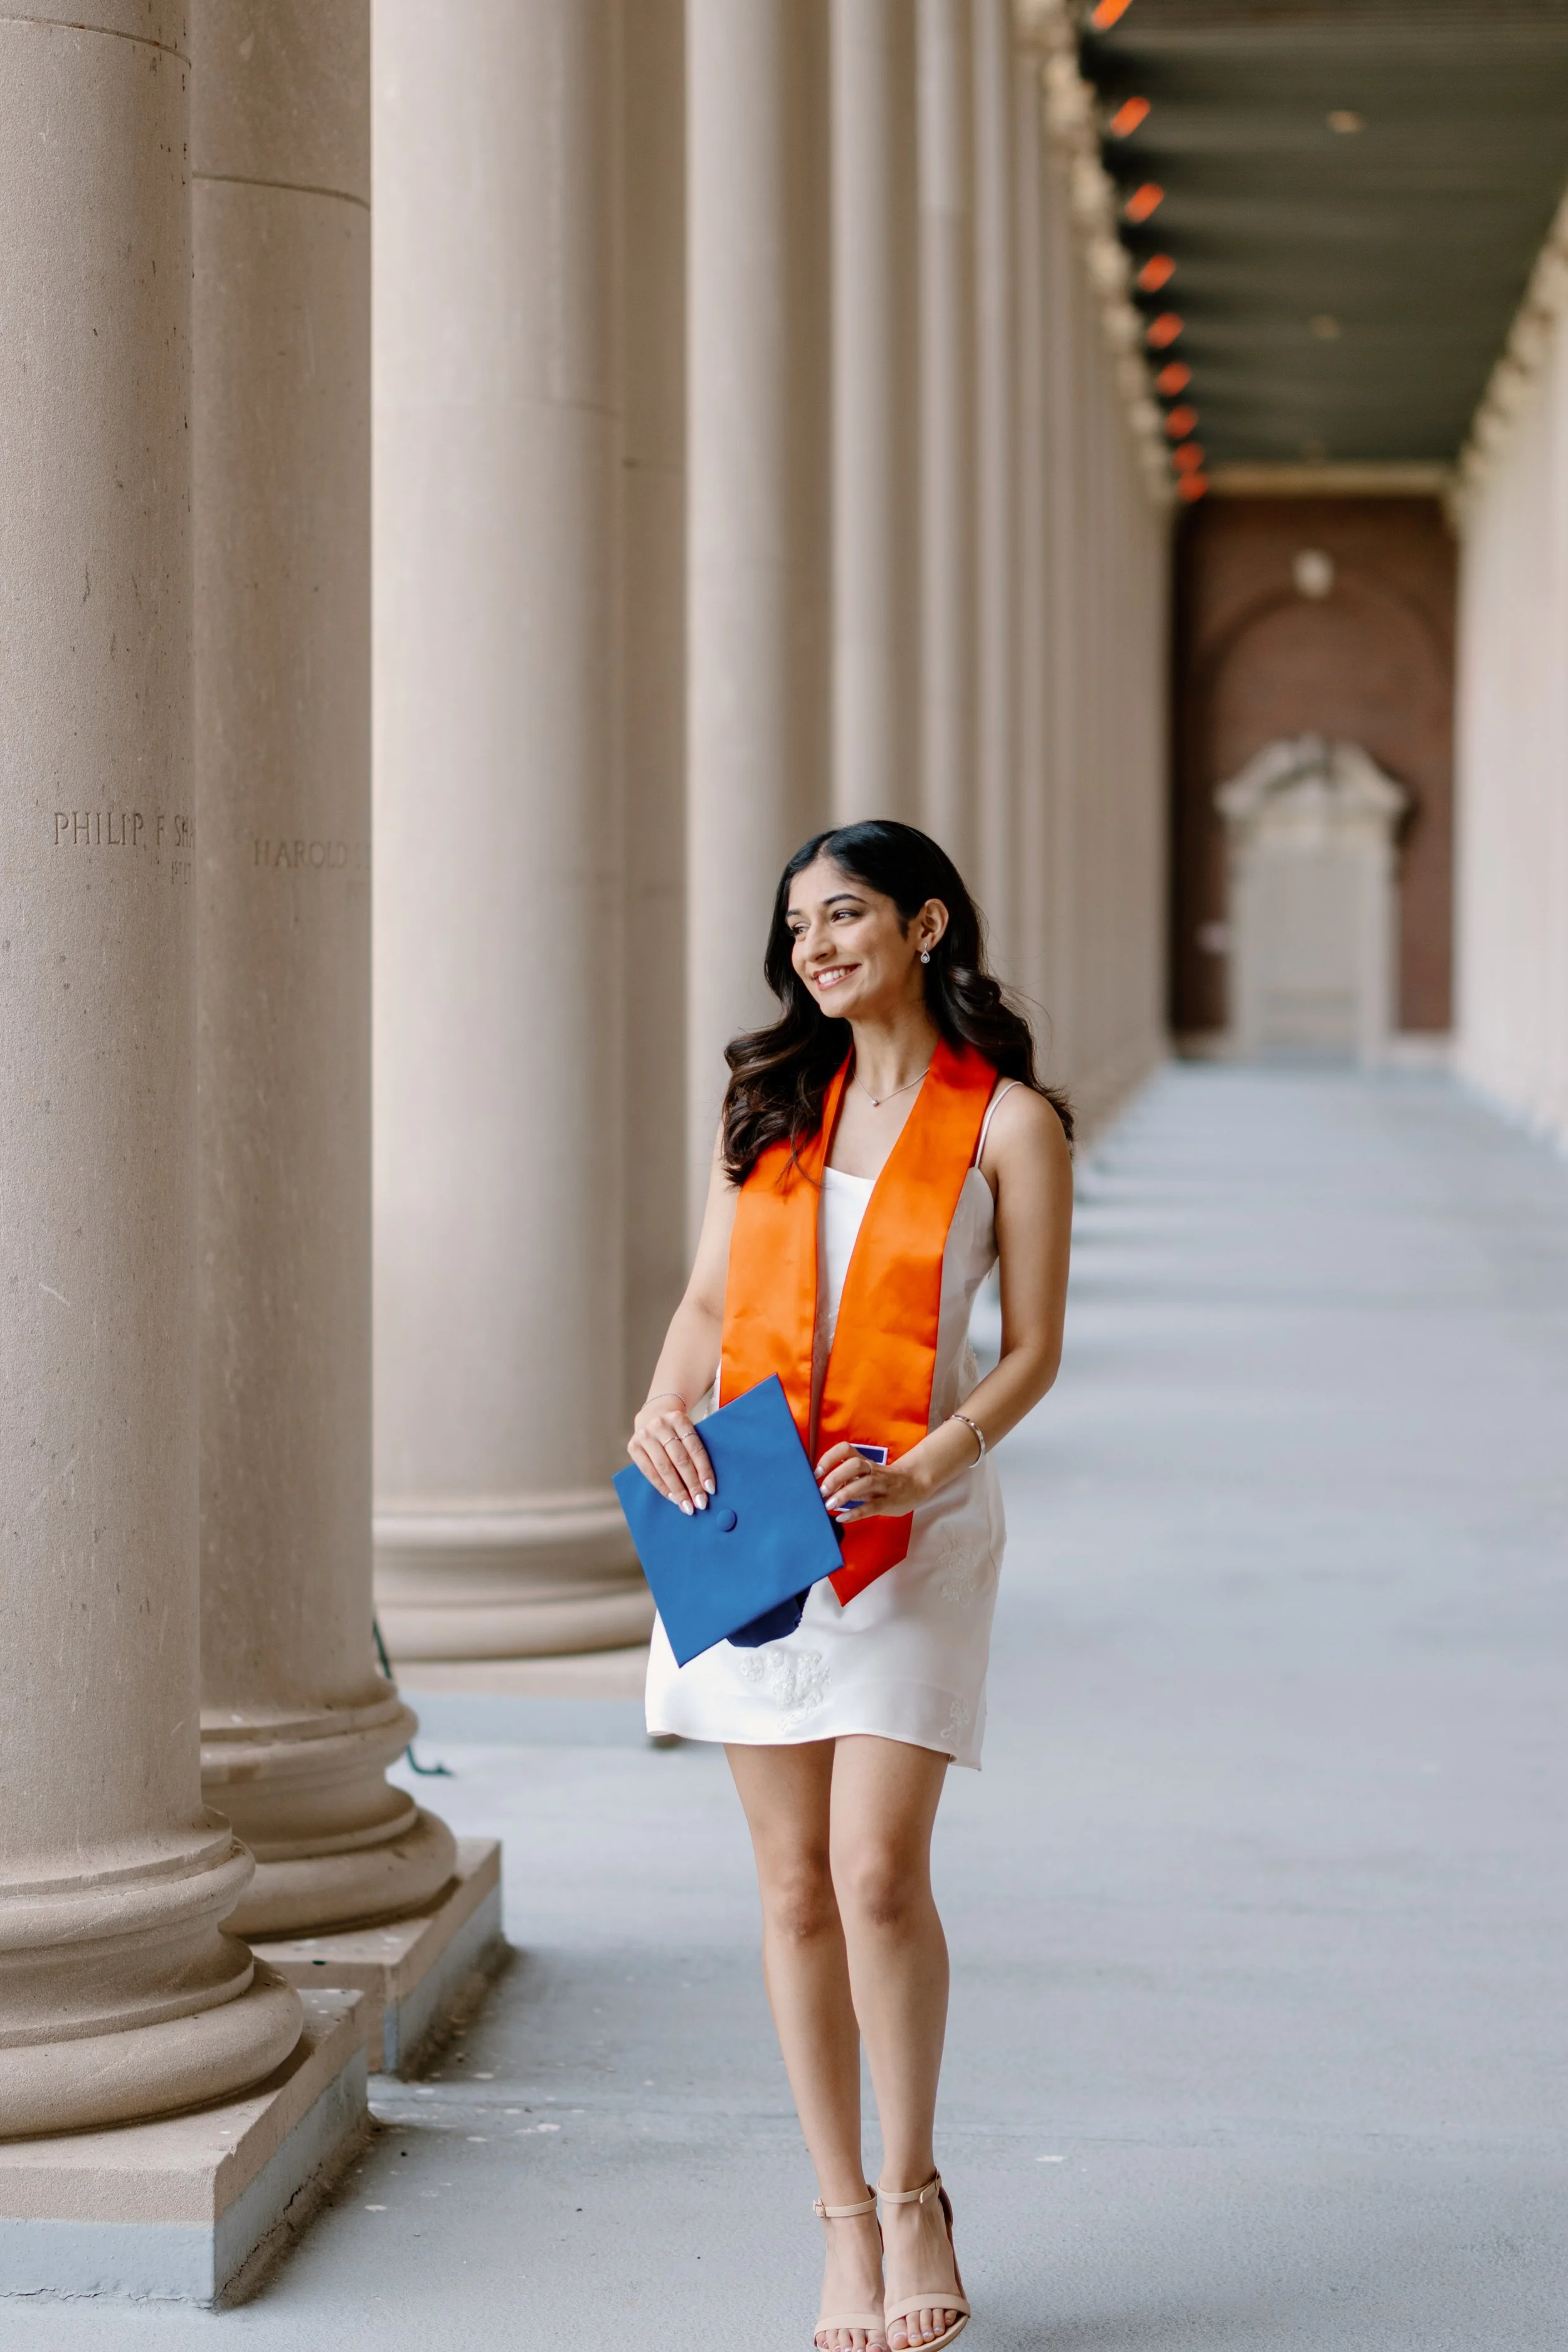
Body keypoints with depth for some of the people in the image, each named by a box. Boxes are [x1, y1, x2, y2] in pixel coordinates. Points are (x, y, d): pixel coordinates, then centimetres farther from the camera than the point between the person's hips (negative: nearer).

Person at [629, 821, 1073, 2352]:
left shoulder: (1010, 1122, -1)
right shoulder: (769, 1099, 11)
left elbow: (1032, 1352, -1)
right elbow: (710, 1297, 14)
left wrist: (919, 1470, -16)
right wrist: (663, 1410, -6)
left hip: (909, 1523, -4)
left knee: (878, 1872, -12)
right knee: (795, 1885, 4)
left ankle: (913, 2192, 9)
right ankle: (844, 2221, 14)